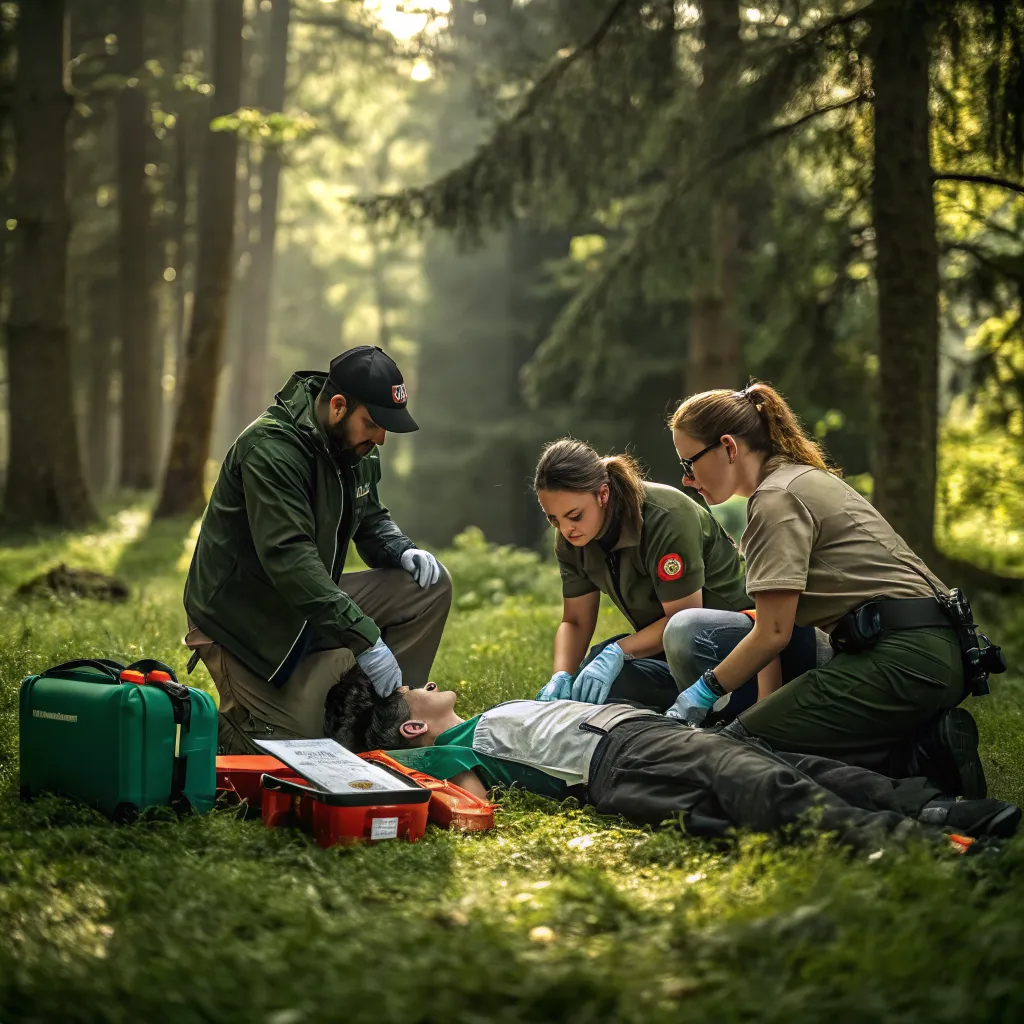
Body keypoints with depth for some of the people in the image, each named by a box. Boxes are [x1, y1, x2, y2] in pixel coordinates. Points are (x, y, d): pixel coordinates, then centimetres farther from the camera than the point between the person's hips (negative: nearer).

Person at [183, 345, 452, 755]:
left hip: (313, 604, 8)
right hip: (245, 624, -8)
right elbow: (288, 557, -34)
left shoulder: (355, 447, 1)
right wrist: (365, 638, -37)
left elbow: (371, 520, 17)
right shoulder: (271, 447, -26)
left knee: (431, 585, -5)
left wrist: (403, 552, -9)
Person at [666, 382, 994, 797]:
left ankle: (920, 759, -13)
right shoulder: (806, 477, 22)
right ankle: (927, 742, 1)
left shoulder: (777, 498, -9)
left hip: (898, 660, -10)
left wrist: (705, 689, 0)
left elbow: (773, 633, -11)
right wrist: (770, 708, 13)